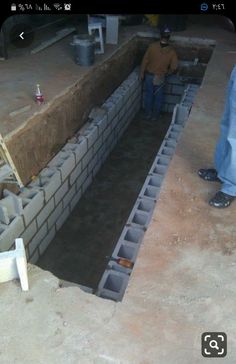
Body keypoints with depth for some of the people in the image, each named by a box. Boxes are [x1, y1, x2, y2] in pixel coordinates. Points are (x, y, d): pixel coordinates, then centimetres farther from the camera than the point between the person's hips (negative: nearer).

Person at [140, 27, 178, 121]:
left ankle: (147, 114, 29)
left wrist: (142, 73, 3)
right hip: (160, 78, 0)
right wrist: (166, 73, 10)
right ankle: (155, 116, 28)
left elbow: (145, 60, -8)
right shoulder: (171, 51, -13)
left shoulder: (152, 46, -14)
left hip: (149, 75, 1)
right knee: (158, 97, 17)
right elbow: (174, 67, -10)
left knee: (148, 95, 18)